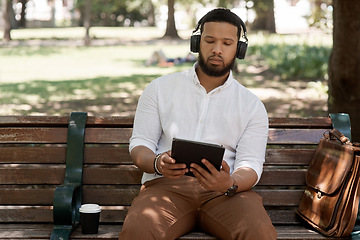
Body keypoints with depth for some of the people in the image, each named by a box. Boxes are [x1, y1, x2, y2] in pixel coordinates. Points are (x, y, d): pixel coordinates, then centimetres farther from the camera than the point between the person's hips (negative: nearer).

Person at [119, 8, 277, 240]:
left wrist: (230, 184, -23)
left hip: (227, 189, 1)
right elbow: (139, 143, 9)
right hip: (166, 184, 0)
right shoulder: (160, 89, 13)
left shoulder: (253, 106, 13)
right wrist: (157, 164, -16)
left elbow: (251, 165, 2)